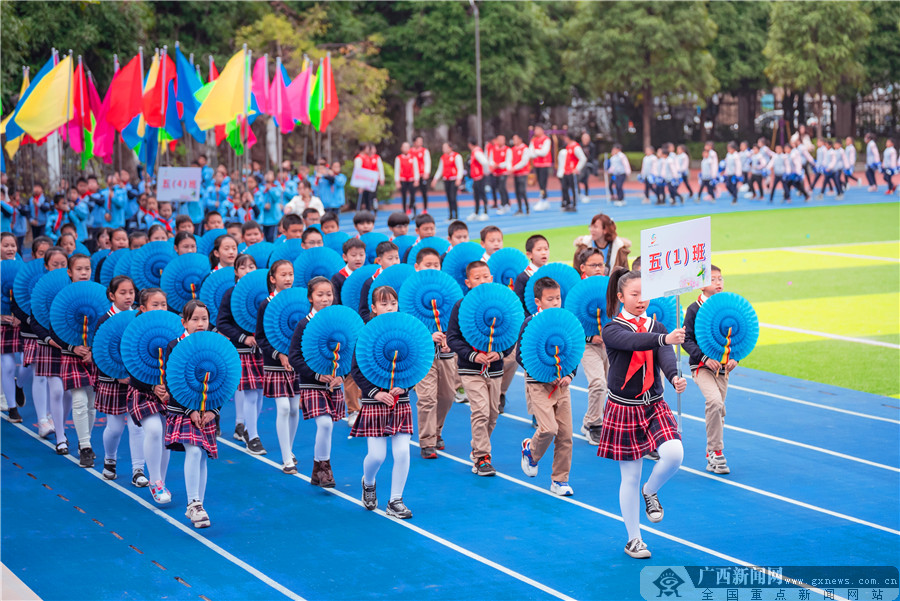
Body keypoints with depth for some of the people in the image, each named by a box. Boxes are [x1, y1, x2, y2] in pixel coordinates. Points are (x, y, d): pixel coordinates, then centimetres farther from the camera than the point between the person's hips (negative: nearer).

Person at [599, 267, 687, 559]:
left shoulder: (657, 326, 4)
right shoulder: (612, 330, -9)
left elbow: (665, 356, -15)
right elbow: (634, 342, -32)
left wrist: (675, 377, -37)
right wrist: (665, 338, -51)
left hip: (654, 406, 4)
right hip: (623, 409, -4)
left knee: (674, 454, -21)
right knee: (630, 477, 2)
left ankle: (650, 491, 12)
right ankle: (633, 540, 18)